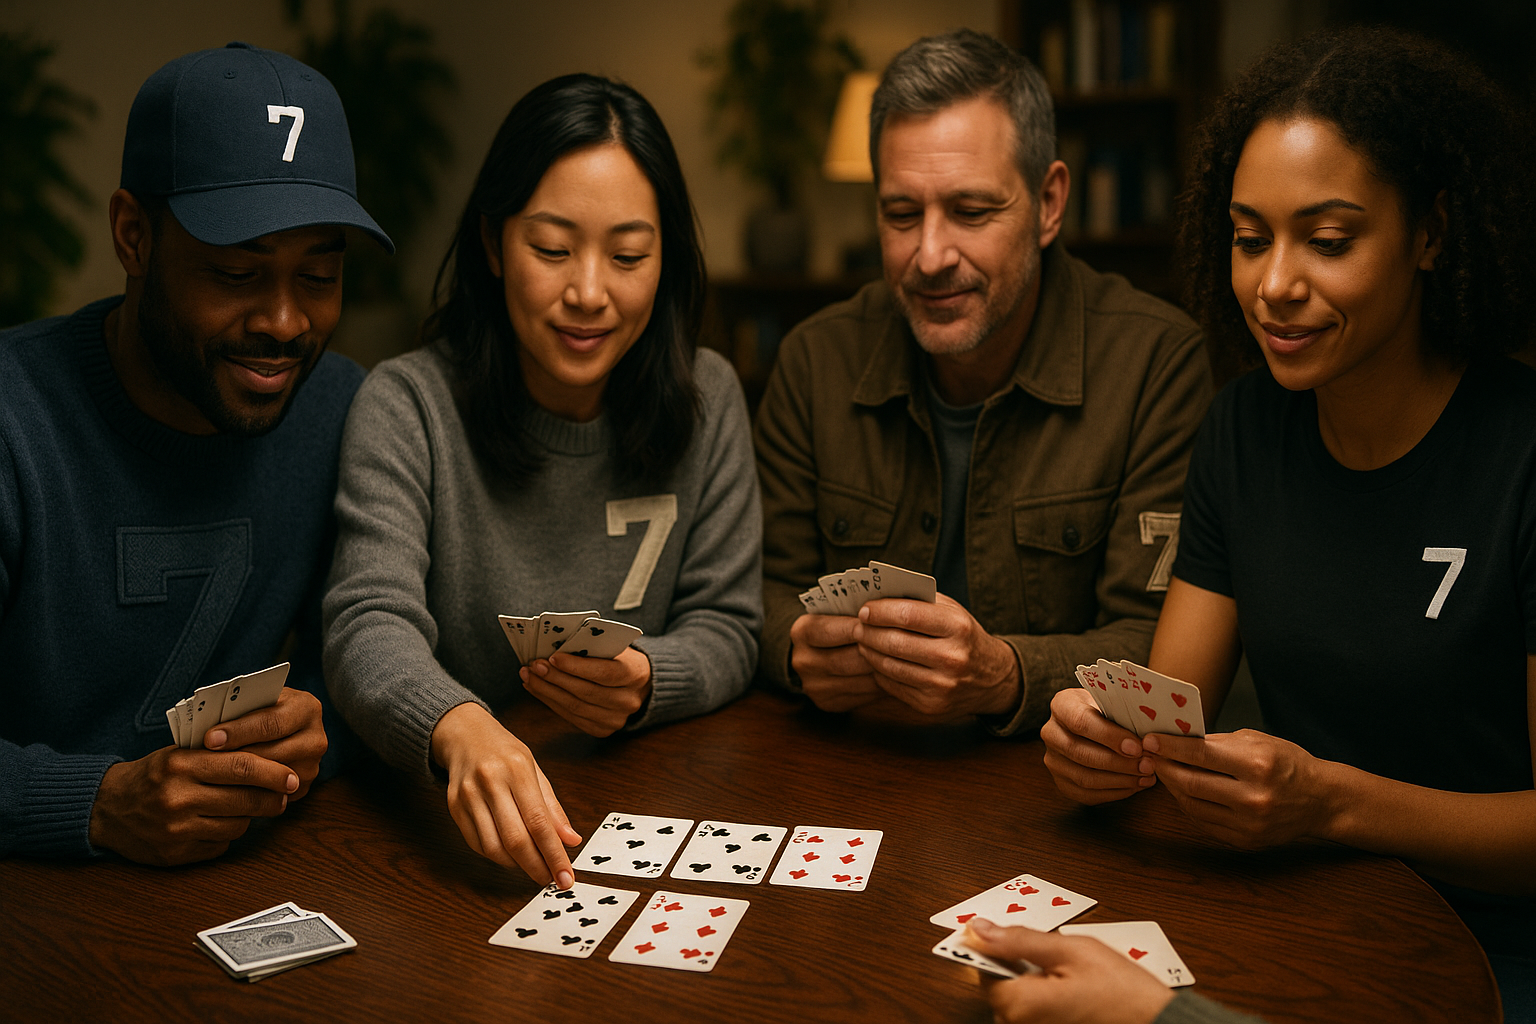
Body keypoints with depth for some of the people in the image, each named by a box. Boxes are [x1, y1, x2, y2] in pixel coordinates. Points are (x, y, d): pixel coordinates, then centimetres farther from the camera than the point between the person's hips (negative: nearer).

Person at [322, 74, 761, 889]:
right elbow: (370, 626, -21)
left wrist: (644, 682, -20)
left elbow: (727, 629, 4)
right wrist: (460, 727, -44)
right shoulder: (408, 406, -8)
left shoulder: (707, 401, 2)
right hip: (446, 815, -2)